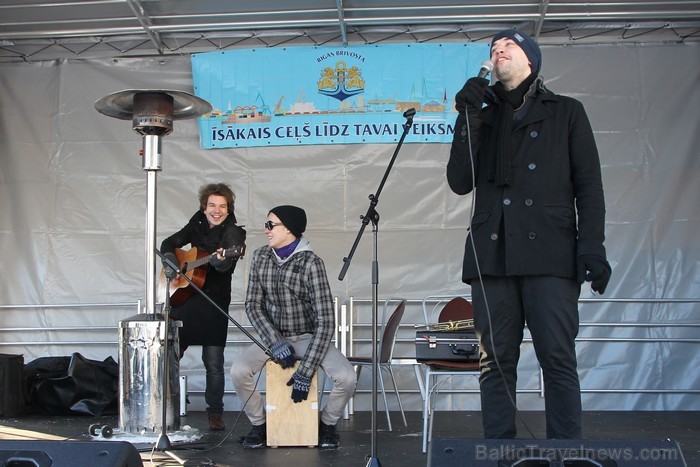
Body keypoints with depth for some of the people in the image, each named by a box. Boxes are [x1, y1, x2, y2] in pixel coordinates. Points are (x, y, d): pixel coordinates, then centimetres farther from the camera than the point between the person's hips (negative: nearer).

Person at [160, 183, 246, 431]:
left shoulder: (233, 233, -7)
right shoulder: (197, 225, 8)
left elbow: (228, 264, -25)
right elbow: (169, 243, 19)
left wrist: (220, 261, -48)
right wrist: (169, 259, -2)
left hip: (214, 303, -5)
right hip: (184, 298, 5)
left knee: (214, 363, -3)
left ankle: (215, 413, 9)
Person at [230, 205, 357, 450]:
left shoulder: (311, 263, -19)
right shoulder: (260, 257, -3)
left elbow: (325, 321, -23)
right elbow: (252, 305, -2)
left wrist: (304, 373, -27)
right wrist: (275, 343, -19)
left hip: (307, 337, -3)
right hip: (273, 336, 3)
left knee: (347, 377, -27)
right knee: (238, 371, -25)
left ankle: (327, 423, 6)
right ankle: (259, 423, 3)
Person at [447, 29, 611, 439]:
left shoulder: (566, 113, 14)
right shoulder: (483, 117, 21)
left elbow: (589, 186, 6)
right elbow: (460, 182, 8)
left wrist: (592, 248, -6)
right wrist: (468, 120, 0)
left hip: (550, 255, -2)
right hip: (492, 256, 3)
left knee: (558, 358, -8)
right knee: (496, 361, 1)